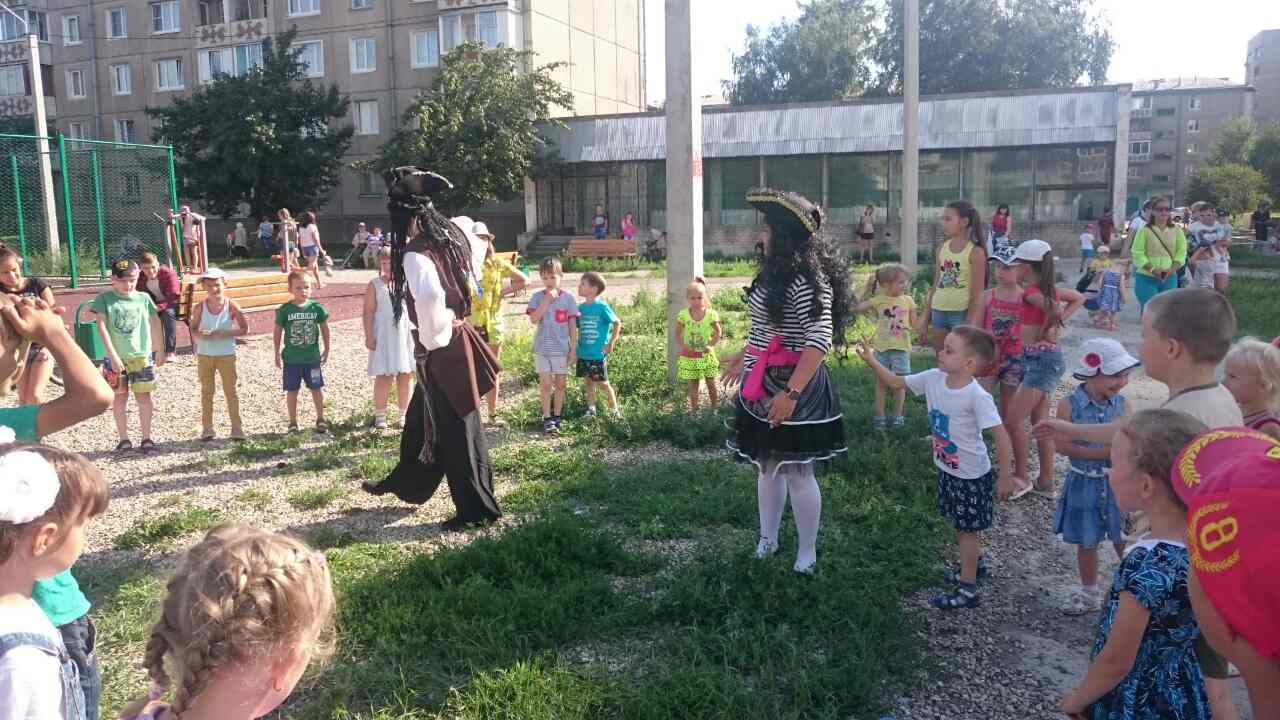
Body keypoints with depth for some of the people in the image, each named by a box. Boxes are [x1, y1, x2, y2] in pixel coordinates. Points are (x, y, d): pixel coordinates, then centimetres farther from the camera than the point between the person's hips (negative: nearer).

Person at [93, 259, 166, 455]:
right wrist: (113, 355, -15)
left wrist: (160, 351, 14)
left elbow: (155, 324, 11)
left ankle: (146, 439, 11)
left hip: (141, 355, 1)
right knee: (120, 398, 7)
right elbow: (101, 326, -8)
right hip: (116, 358, -1)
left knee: (144, 397, 2)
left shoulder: (143, 298, 3)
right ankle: (124, 440, 17)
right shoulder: (104, 299, -3)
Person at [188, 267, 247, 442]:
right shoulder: (200, 308, -3)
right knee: (206, 392, 10)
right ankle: (207, 429, 17)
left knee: (231, 392, 3)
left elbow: (245, 329, -6)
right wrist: (200, 335, -18)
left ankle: (237, 428, 11)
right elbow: (193, 330, 4)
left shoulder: (231, 306, -8)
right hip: (204, 354, 2)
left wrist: (225, 333, -19)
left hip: (226, 355, -2)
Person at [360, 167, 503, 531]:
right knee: (421, 419, 25)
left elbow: (429, 298, -40)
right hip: (457, 340, 9)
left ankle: (477, 508, 16)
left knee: (456, 431, 4)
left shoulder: (416, 255, -23)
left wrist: (434, 337, -21)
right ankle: (406, 483, 44)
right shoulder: (450, 234, 2)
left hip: (440, 352, -9)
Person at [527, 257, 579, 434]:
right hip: (542, 348, -1)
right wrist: (546, 301, -20)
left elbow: (572, 325, 1)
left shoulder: (567, 297, -2)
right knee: (545, 384, 0)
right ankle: (547, 418, 9)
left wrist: (573, 348, -1)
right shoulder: (537, 297, -2)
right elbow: (534, 319, -15)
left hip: (562, 348, 1)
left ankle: (557, 416, 21)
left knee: (560, 384, 9)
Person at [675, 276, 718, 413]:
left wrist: (711, 345, -13)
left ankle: (714, 407, 26)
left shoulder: (711, 314, -12)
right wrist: (684, 346, -13)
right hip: (689, 356, 0)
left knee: (711, 383, 11)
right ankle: (694, 409, 21)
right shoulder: (683, 315, -10)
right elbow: (678, 334, 1)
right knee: (693, 385, 9)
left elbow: (718, 333, -1)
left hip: (706, 355, 0)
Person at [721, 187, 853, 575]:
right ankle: (767, 539, 32)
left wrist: (791, 393, -30)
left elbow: (819, 340, -26)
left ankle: (807, 552, 17)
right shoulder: (776, 273, 10)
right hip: (764, 387, 9)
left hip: (794, 387, -9)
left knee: (796, 470, 1)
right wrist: (742, 357, 33)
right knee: (767, 465, 17)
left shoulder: (808, 280, -20)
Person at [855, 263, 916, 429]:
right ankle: (879, 416, 14)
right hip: (881, 347, 0)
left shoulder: (908, 300, 3)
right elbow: (857, 309, -6)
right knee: (881, 382, 7)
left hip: (901, 348, 1)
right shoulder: (878, 300, -1)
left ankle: (897, 416, 17)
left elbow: (915, 324, 7)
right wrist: (868, 290, -6)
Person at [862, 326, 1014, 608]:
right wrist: (872, 361, -8)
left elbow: (1001, 435, -27)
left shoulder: (977, 397, -29)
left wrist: (1006, 476, -24)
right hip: (947, 469, 7)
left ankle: (968, 590, 16)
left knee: (967, 529, 5)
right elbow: (896, 382, 2)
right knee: (959, 523, 24)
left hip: (971, 475, -7)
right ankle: (975, 563, 47)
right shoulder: (933, 378, -9)